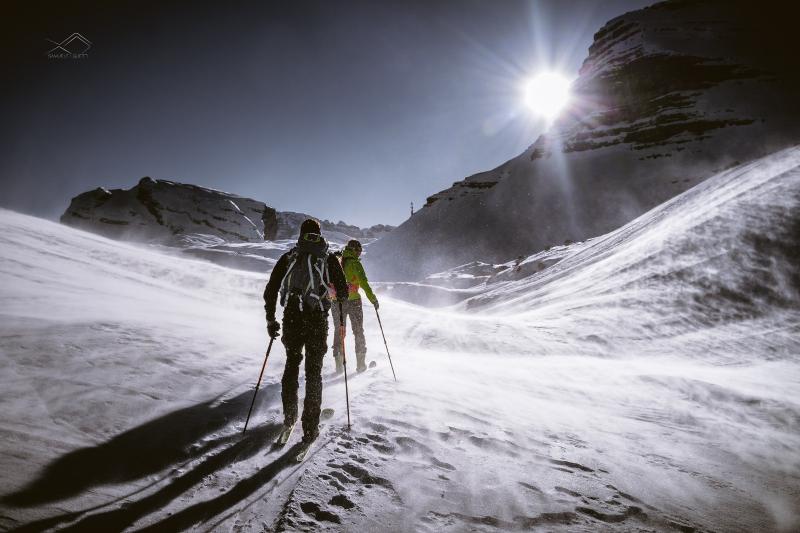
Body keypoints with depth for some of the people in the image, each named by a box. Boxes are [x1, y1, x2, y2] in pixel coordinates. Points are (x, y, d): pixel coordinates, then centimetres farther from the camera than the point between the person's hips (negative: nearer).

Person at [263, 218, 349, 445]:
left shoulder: (288, 257, 8)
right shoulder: (328, 258, 1)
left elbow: (270, 291, 6)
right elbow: (343, 292, 0)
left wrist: (270, 319, 15)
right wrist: (340, 293, 24)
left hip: (291, 318, 2)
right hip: (317, 320, -2)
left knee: (292, 364, 22)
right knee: (313, 372, 7)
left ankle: (289, 417, 29)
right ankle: (310, 428, 9)